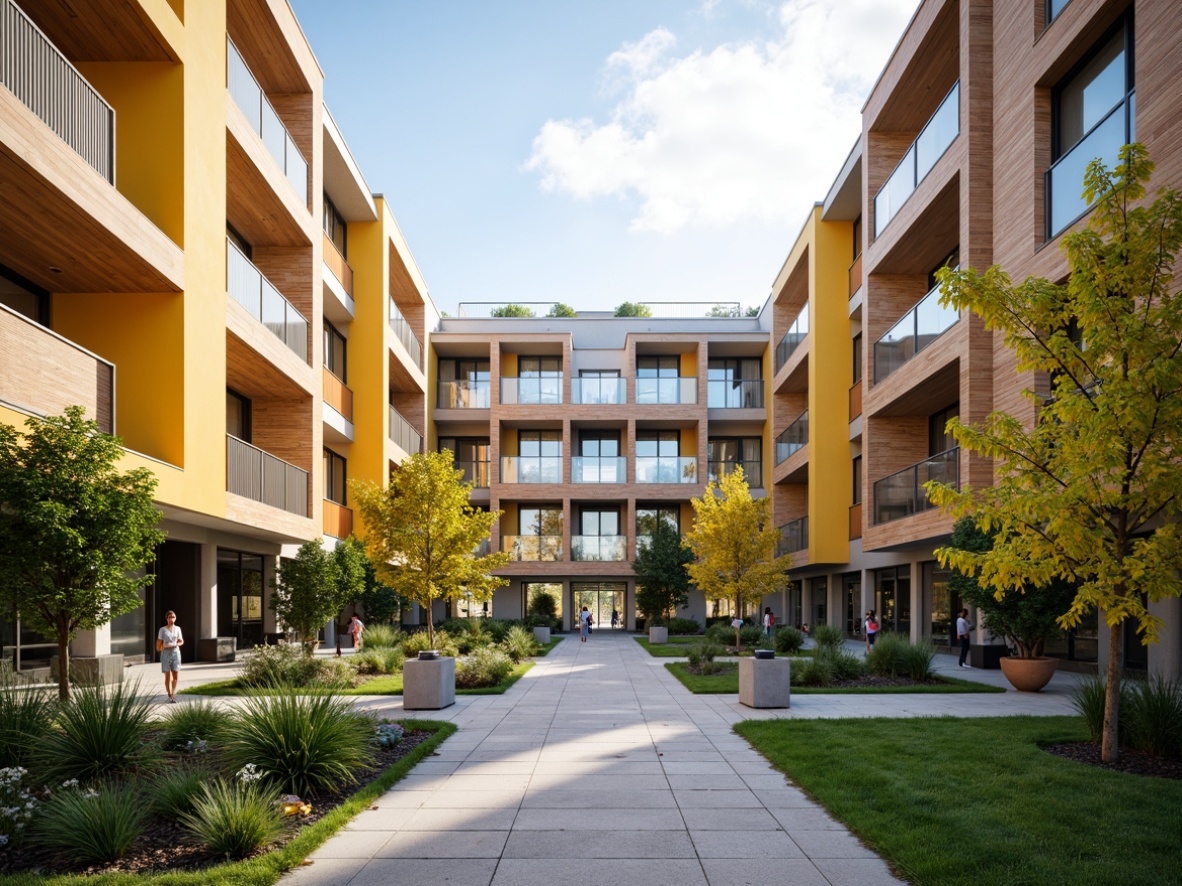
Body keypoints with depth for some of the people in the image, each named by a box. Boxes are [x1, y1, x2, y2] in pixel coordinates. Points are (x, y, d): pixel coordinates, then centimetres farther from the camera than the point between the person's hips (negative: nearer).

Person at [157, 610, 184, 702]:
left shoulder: (177, 628, 7)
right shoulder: (162, 630, -1)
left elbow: (181, 642, 10)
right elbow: (158, 643, 2)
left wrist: (176, 644, -7)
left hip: (176, 653, 2)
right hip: (166, 653, -2)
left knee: (176, 675, 0)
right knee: (168, 676, -1)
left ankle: (173, 693, 14)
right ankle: (170, 695, 10)